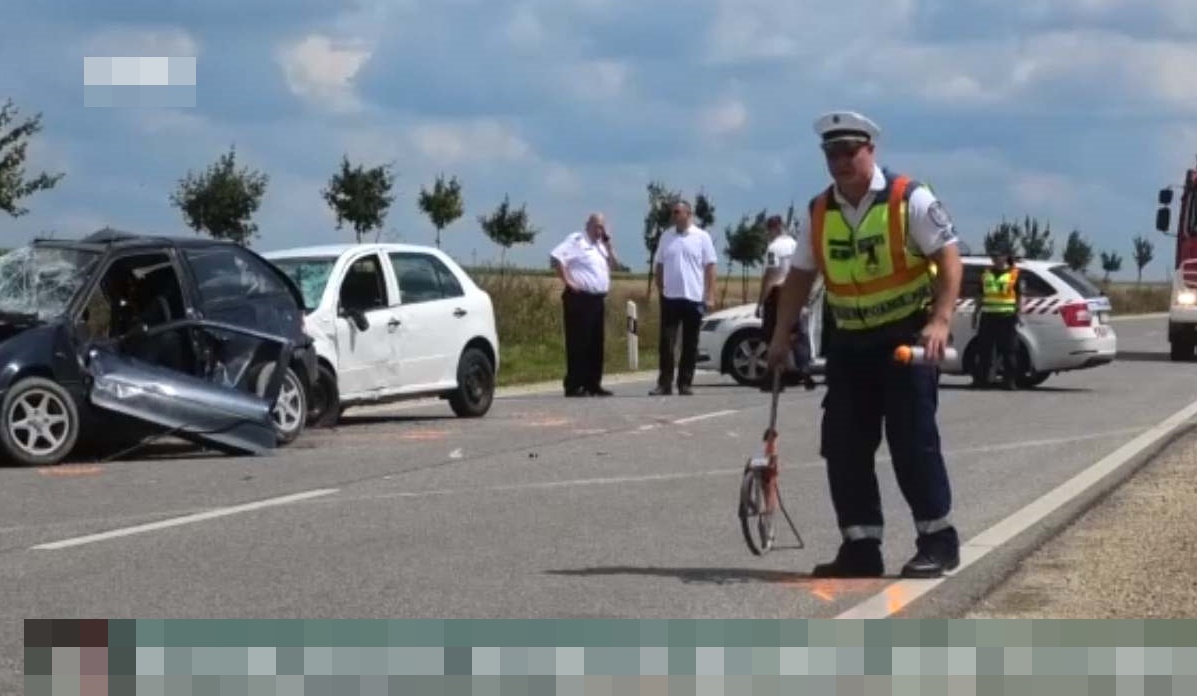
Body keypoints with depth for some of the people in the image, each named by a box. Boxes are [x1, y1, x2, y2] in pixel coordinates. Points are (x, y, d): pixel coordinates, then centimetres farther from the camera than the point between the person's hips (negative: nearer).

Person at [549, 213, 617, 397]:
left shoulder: (600, 245, 22)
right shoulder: (576, 241, -6)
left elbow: (612, 264, 17)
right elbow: (556, 257, -17)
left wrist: (607, 244, 7)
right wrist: (568, 281, -17)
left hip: (598, 298, 9)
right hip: (580, 298, -9)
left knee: (596, 344, 10)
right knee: (579, 343, -9)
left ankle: (593, 384, 15)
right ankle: (574, 385, -8)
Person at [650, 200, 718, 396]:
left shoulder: (702, 237, -1)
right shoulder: (666, 237, 8)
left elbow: (710, 267, -2)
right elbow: (660, 265, 12)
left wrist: (710, 296, -8)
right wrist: (659, 290, 4)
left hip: (694, 298, -2)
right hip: (670, 297, 2)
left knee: (690, 344, 4)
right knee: (666, 342, -3)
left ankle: (685, 383, 10)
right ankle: (664, 383, -1)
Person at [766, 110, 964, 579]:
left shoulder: (909, 200, -11)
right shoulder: (818, 213, 5)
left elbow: (948, 259, -14)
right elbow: (799, 277, 12)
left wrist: (940, 320, -25)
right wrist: (781, 336, 7)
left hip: (907, 336, -5)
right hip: (849, 342, 6)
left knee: (912, 439, -7)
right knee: (843, 447, 2)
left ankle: (937, 539, 5)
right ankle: (860, 548, 9)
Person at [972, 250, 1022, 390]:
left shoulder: (1014, 274, 3)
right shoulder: (986, 273, 15)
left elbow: (1019, 296, 2)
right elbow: (981, 295, 20)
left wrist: (1017, 312, -8)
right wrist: (976, 313, 16)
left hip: (1007, 317, -4)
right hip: (988, 316, 4)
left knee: (1009, 351, -3)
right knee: (984, 350, 4)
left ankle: (1010, 380, 1)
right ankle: (980, 379, 9)